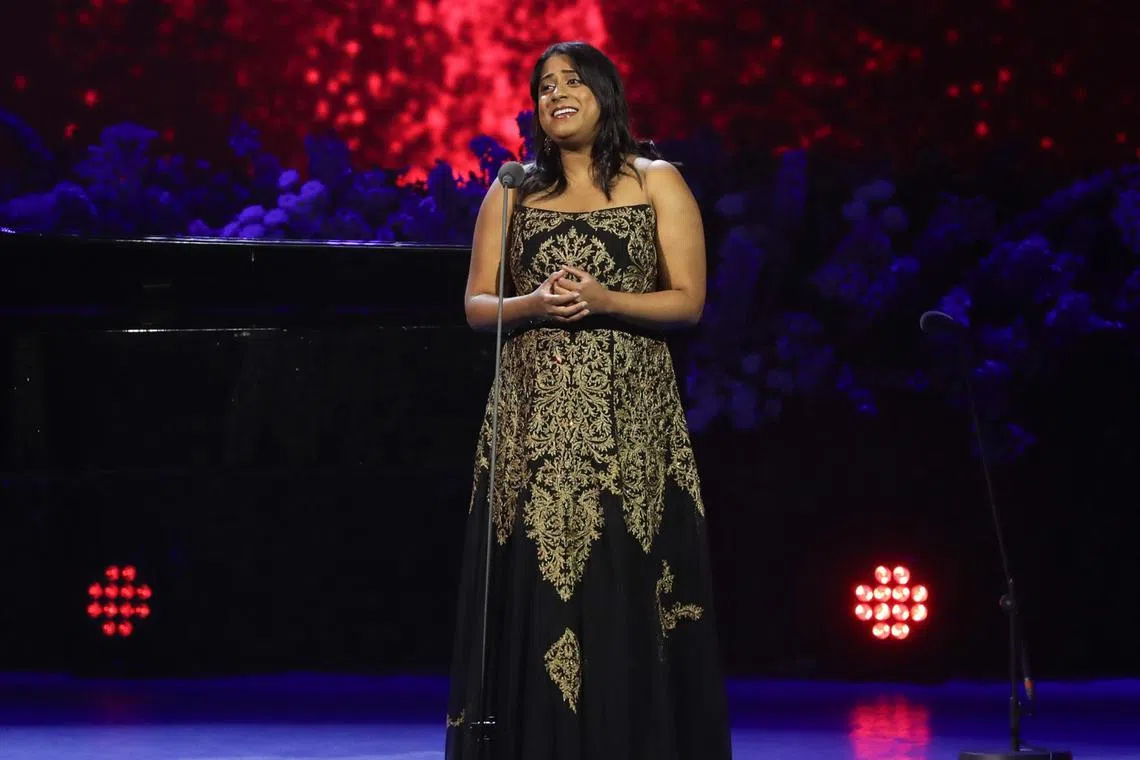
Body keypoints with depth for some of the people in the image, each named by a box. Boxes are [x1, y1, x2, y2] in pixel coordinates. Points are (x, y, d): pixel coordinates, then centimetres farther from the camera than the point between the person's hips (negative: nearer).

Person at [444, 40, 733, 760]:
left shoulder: (657, 183, 6)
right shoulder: (512, 193, 13)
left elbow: (688, 300, 0)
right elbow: (477, 305, 9)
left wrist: (605, 302, -15)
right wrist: (534, 305, -12)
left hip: (627, 417, -2)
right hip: (535, 418, 2)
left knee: (624, 599, -4)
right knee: (534, 596, -1)